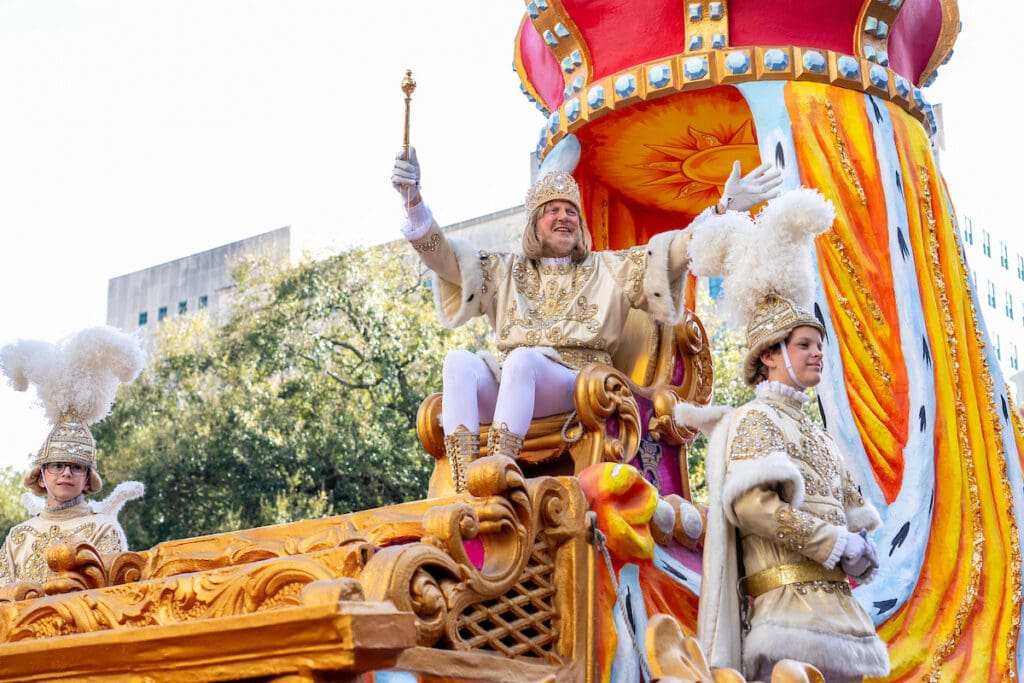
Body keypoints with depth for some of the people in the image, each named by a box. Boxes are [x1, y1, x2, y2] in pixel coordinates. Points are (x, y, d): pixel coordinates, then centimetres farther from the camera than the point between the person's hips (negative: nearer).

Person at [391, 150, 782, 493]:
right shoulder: (506, 272, 24)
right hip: (505, 388, 2)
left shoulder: (609, 270, 21)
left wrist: (725, 207, 0)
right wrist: (413, 199, 0)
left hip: (577, 388, -2)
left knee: (522, 358, -35)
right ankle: (464, 489, -43)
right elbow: (441, 254, 15)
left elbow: (673, 252, 11)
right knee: (459, 361, -30)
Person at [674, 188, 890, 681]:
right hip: (792, 602, -9)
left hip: (835, 601, 9)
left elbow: (854, 511, 25)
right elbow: (752, 504, -18)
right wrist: (840, 546, -13)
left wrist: (862, 549, 2)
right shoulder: (756, 420, -3)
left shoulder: (813, 433, 23)